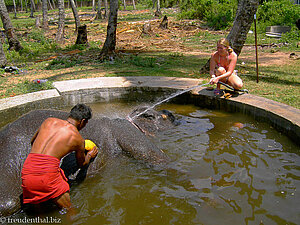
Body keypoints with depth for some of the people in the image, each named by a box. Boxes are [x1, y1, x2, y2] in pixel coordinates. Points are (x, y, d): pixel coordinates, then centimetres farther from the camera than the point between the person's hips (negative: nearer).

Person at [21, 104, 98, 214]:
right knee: (68, 211, 14)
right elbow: (81, 163, 27)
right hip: (47, 175, -5)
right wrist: (89, 155, 49)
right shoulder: (78, 139, 9)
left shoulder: (49, 121, 16)